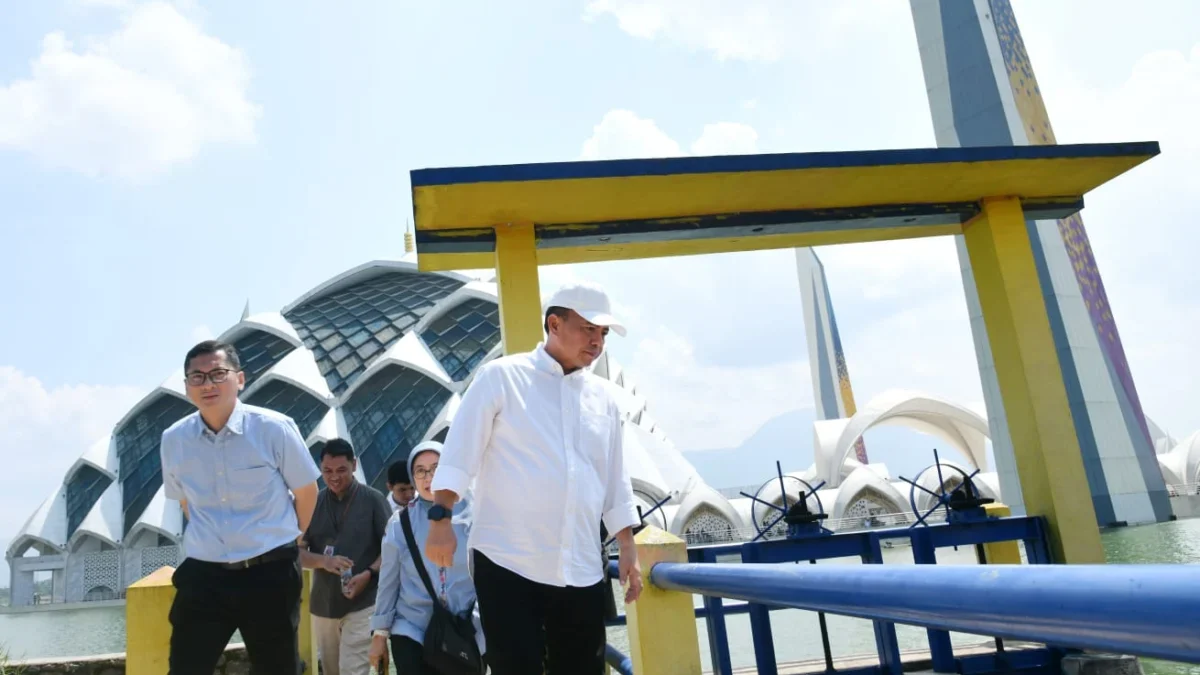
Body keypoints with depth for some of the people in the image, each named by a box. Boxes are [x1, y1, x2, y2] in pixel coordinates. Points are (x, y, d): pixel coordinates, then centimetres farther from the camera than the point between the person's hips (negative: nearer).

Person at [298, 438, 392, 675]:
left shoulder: (373, 500, -3)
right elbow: (297, 551, 4)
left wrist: (369, 574, -19)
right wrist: (324, 561, -17)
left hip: (363, 602, -4)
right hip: (323, 603, 4)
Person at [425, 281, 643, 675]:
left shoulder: (603, 396, 12)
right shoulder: (502, 377, -2)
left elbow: (615, 480, 16)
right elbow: (459, 453, -4)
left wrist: (628, 547, 13)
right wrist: (440, 519, -13)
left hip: (581, 570, 5)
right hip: (508, 564, -4)